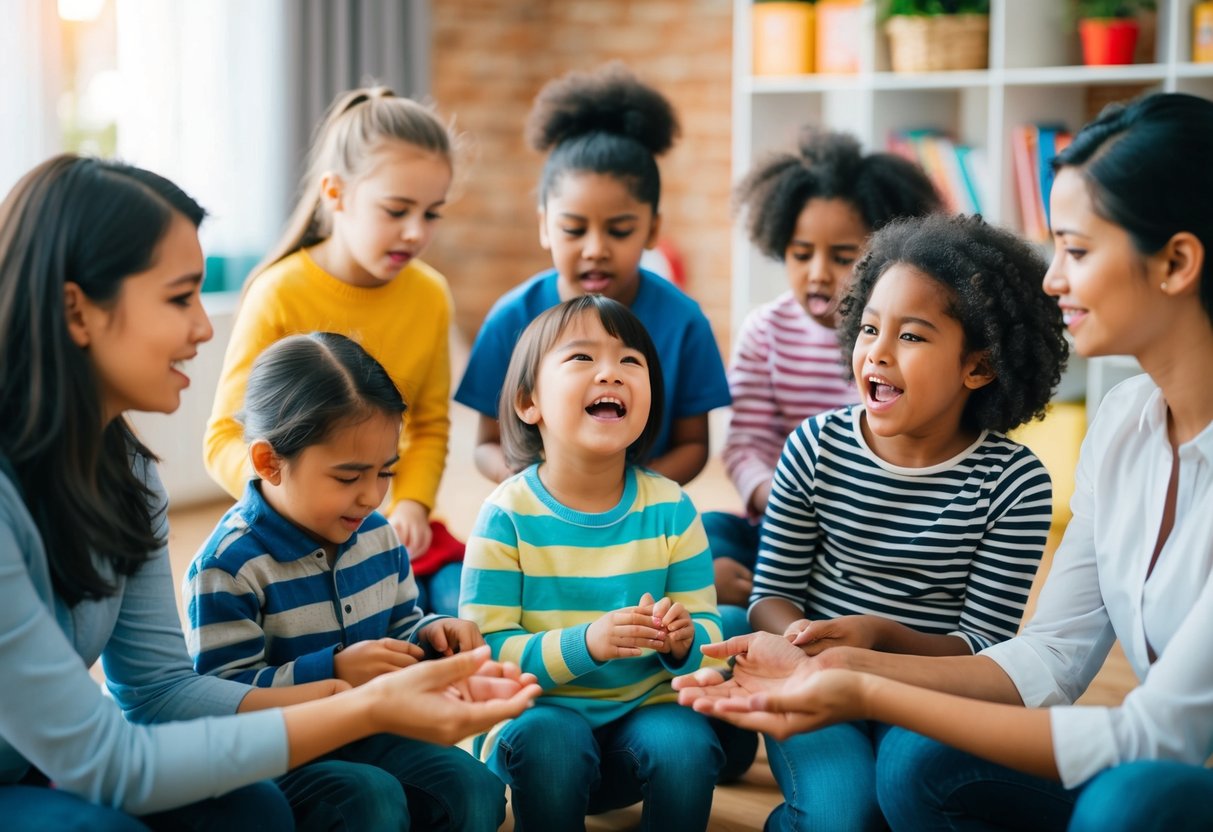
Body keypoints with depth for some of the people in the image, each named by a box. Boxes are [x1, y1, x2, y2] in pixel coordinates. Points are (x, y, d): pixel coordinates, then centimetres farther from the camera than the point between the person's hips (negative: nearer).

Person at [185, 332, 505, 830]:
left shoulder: (377, 535, 5)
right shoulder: (229, 564, -17)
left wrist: (430, 635, -4)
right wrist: (333, 671, -30)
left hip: (366, 734, 6)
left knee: (474, 788, -15)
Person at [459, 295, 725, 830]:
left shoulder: (671, 509, -2)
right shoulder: (508, 515, -10)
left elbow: (709, 632, 0)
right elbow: (484, 650, -14)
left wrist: (683, 640, -24)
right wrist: (586, 643, -29)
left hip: (647, 708, 2)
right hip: (538, 712, -2)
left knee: (686, 744, -28)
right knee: (549, 740, -33)